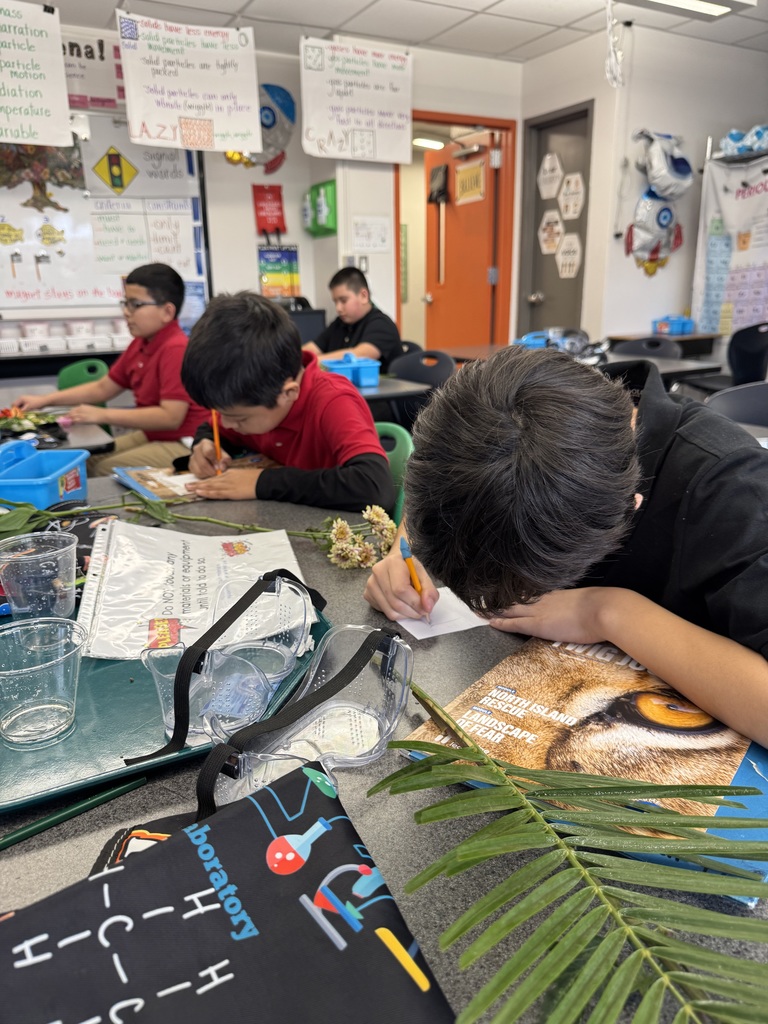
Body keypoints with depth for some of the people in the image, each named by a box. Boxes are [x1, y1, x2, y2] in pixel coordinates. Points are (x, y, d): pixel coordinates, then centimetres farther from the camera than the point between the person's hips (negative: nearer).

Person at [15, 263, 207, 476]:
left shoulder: (176, 349, -22)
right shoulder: (140, 345, 10)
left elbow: (170, 417, -29)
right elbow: (102, 388, 19)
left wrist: (102, 415, -23)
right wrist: (44, 400, 12)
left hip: (183, 445, -10)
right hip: (149, 436, 10)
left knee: (104, 471, -20)